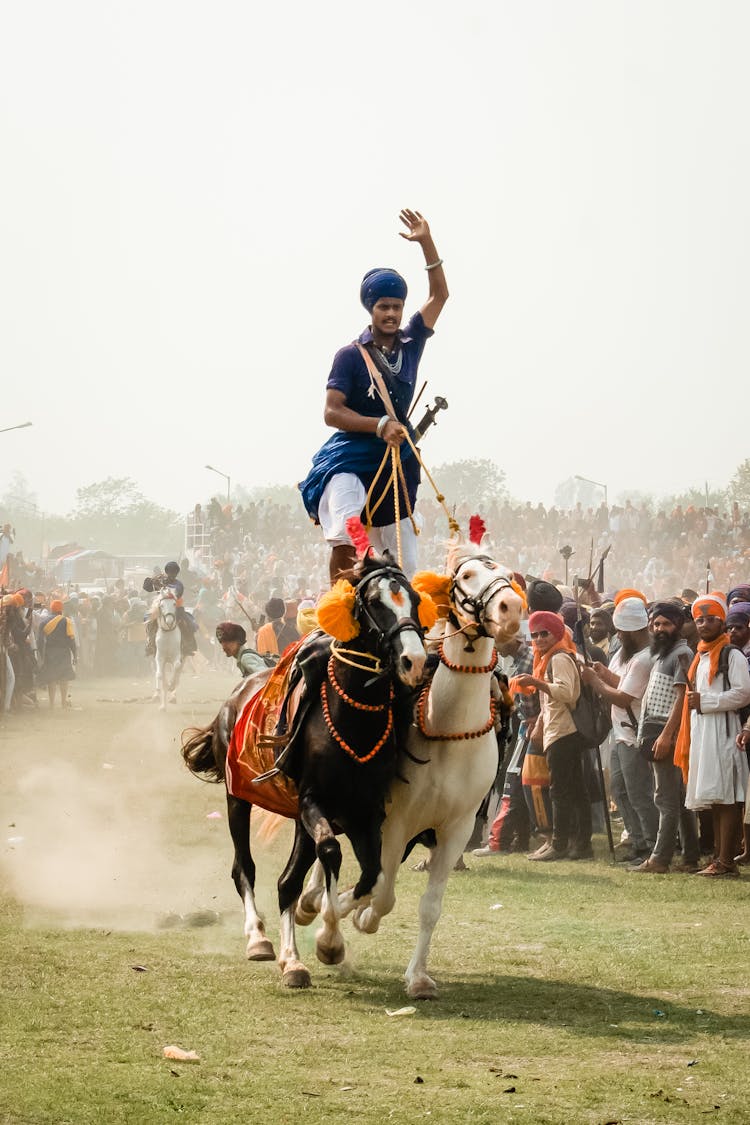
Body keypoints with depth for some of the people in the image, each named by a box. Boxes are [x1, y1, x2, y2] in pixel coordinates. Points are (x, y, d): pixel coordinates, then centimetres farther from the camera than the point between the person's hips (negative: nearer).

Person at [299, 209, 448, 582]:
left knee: (404, 566, 4)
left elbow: (439, 294, 13)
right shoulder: (351, 356, -4)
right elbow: (332, 412, -9)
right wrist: (380, 425, -21)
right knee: (346, 540, -29)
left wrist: (427, 243, 4)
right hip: (350, 460, -5)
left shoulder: (410, 344, 8)